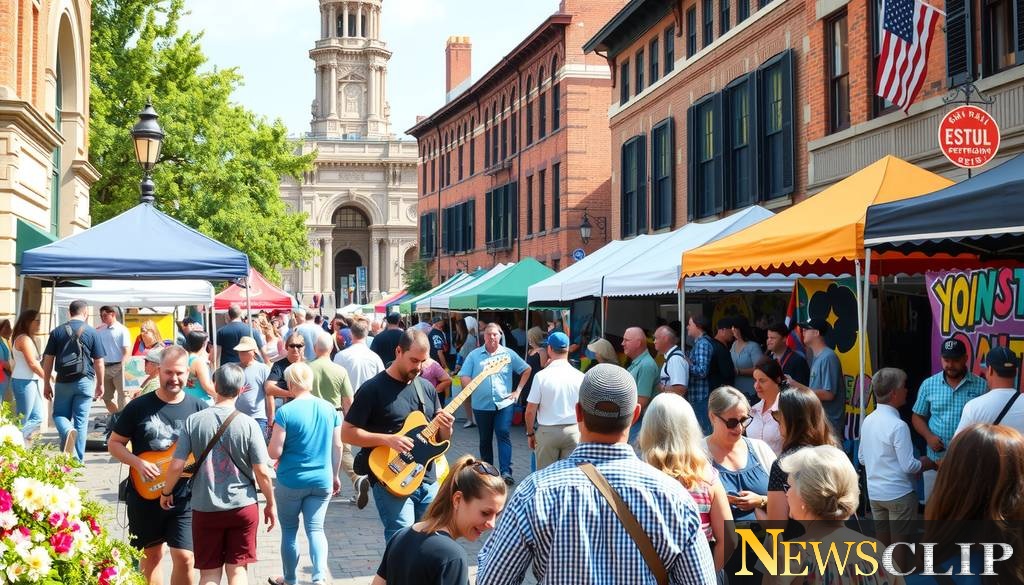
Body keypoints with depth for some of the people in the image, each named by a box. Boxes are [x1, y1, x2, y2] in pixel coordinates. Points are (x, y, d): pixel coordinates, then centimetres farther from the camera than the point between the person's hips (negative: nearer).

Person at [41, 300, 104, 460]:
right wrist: (100, 384, 11)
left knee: (59, 415, 15)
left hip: (63, 381, 1)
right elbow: (99, 362, -1)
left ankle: (68, 431, -18)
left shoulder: (57, 332, 1)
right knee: (81, 421, 6)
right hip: (84, 381, -1)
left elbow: (48, 360, 2)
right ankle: (78, 460, 7)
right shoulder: (91, 332, -3)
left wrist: (47, 384, 11)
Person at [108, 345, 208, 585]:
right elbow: (114, 443, 3)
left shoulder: (199, 408, -1)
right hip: (145, 495, 0)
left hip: (184, 498, 0)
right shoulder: (139, 407, -3)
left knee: (184, 558, -6)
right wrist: (139, 464, -13)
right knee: (151, 556, 12)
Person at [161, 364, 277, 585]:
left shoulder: (194, 421, -8)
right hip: (243, 506, -1)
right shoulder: (248, 424, -10)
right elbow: (262, 472, -10)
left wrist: (166, 492, 12)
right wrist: (270, 504, 5)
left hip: (205, 508, 1)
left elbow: (176, 466, -7)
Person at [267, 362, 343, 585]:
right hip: (321, 481, 3)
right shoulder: (329, 408, -1)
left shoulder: (285, 412, -15)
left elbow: (274, 452, -13)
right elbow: (337, 446, 6)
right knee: (316, 529, 9)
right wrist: (335, 475, 18)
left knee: (289, 530, 14)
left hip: (291, 481, -3)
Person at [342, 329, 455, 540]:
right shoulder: (373, 389, -7)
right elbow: (347, 433, -8)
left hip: (428, 480, 6)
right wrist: (388, 439, -18)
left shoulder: (427, 388, 11)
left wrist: (445, 428, -5)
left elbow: (440, 437, 18)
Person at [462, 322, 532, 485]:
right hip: (481, 405, 1)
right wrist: (473, 390, -15)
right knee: (485, 439, 11)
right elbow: (464, 376, 1)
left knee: (503, 435, -12)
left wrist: (518, 391, 5)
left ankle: (506, 471, -16)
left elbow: (527, 370, 11)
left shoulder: (508, 354, 4)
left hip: (504, 403, -1)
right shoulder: (474, 355, 3)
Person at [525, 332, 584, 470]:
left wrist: (530, 433, 6)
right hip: (573, 431, 2)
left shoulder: (541, 376, -10)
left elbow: (530, 410, -8)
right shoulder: (579, 377, -4)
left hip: (547, 431, -2)